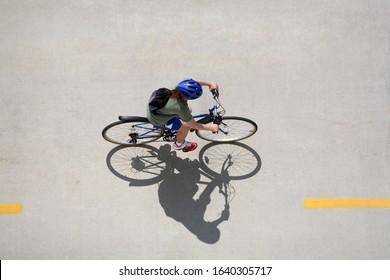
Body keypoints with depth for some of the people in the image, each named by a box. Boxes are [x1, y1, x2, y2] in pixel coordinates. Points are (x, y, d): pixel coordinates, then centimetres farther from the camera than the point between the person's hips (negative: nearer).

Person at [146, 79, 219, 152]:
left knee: (189, 110, 14)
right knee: (186, 127, 0)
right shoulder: (181, 108, -38)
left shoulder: (180, 88, -23)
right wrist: (210, 127, -13)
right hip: (157, 119, -7)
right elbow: (194, 125, -23)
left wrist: (210, 83, -15)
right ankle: (178, 145, 30)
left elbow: (196, 82, -3)